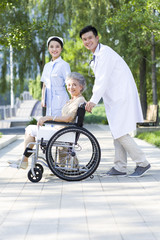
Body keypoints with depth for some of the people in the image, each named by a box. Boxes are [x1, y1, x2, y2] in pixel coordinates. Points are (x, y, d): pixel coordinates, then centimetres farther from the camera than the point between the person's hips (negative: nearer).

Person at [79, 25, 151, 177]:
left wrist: (93, 101, -21)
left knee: (120, 133, -12)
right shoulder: (96, 57, 18)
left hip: (122, 97, -10)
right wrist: (92, 100, 13)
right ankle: (120, 167, 13)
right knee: (116, 132, 9)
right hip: (114, 99, 10)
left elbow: (103, 80, -20)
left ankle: (142, 163, -3)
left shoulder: (105, 52, -13)